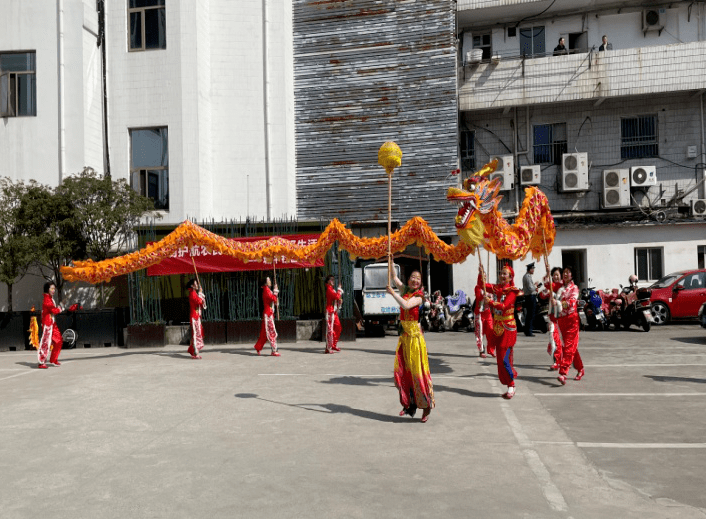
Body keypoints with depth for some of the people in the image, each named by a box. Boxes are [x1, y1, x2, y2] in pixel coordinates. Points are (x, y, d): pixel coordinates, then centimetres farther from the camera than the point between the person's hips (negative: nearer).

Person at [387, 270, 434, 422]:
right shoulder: (405, 290, 10)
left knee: (417, 370, -6)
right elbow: (394, 277, 16)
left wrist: (393, 293, -17)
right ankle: (408, 404, 20)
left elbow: (406, 305, -25)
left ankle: (426, 406, 2)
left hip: (415, 335, -7)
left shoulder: (419, 295, -8)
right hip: (404, 335, 7)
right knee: (403, 370, 8)